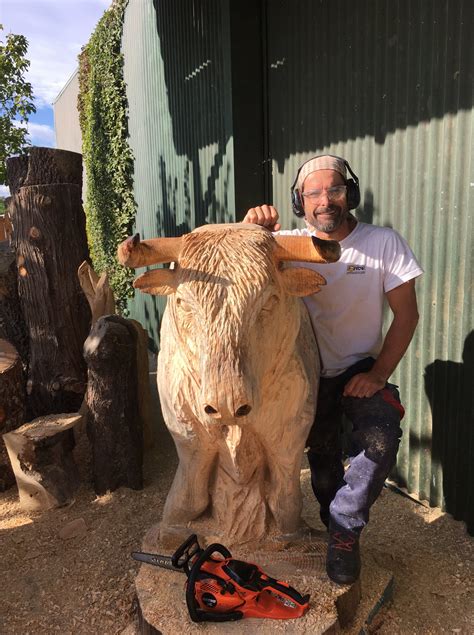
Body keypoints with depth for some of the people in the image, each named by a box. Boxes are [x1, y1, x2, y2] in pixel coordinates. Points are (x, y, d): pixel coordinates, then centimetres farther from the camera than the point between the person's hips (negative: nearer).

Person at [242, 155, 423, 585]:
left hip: (362, 369, -1)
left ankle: (344, 529, -2)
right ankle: (343, 534, 38)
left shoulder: (384, 243, -10)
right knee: (322, 460, 10)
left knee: (381, 440, -27)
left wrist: (379, 374, -16)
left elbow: (406, 315, -7)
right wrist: (253, 231, -36)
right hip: (309, 372, 2)